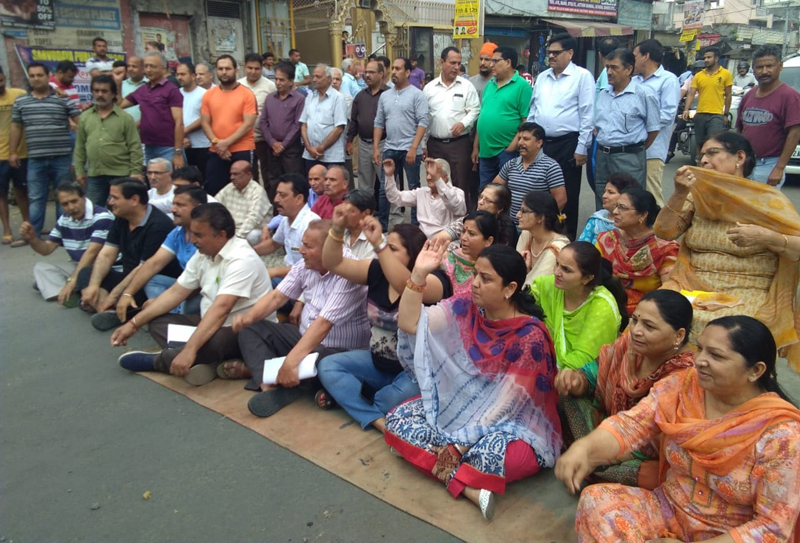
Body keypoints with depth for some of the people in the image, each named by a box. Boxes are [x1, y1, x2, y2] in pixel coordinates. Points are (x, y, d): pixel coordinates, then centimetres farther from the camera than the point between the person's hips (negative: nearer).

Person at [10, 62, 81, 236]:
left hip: (62, 157, -2)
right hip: (35, 159, 2)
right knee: (35, 198, 6)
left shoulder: (63, 99, 1)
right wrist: (13, 152, 13)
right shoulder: (20, 102, 11)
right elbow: (16, 127, 16)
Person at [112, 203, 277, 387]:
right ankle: (202, 361, -22)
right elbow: (175, 293, 7)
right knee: (157, 322, 0)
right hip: (211, 323, 9)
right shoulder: (202, 254, 4)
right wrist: (134, 323, 2)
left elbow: (220, 309, -34)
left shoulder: (241, 260, -24)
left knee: (210, 342, -38)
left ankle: (156, 361, -10)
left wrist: (190, 350, -41)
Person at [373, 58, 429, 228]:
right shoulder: (384, 96, 11)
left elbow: (423, 122, -11)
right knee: (384, 189, 7)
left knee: (413, 188, 5)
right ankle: (382, 225, 18)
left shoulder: (416, 94, -4)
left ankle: (415, 225, 15)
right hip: (389, 149, 5)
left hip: (410, 149, -5)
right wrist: (376, 148, 5)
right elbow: (379, 123, 13)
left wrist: (413, 148, -18)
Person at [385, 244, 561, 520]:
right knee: (397, 418, -9)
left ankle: (450, 473, -7)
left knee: (489, 454, -39)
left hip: (510, 422, -7)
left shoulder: (530, 337, -23)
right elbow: (409, 324, -12)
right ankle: (470, 486, -17)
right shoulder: (466, 307, -8)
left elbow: (505, 405, -22)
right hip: (458, 406, 7)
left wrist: (459, 445, -21)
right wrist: (419, 273, -22)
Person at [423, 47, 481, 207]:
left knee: (461, 185, -2)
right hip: (435, 144, 3)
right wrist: (423, 144, 7)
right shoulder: (429, 88, 8)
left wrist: (463, 123, -20)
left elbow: (474, 110, 0)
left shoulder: (467, 86, 2)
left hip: (460, 143, -2)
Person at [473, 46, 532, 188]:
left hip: (507, 151, -6)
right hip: (485, 150, 6)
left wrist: (512, 148, -17)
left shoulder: (522, 86, -7)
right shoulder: (489, 85, 14)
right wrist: (476, 146, 13)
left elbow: (527, 121, -12)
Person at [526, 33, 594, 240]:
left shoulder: (582, 76, -4)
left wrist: (582, 148, -11)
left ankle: (567, 238, 14)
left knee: (567, 195, 3)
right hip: (541, 143, 6)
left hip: (568, 144, -5)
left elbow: (587, 115, -8)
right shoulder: (542, 77, 13)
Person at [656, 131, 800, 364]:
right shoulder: (698, 196, 12)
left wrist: (766, 237, -22)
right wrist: (679, 193, -11)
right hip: (692, 288, 4)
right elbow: (664, 232, 2)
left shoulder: (768, 200, 0)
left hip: (746, 295, -3)